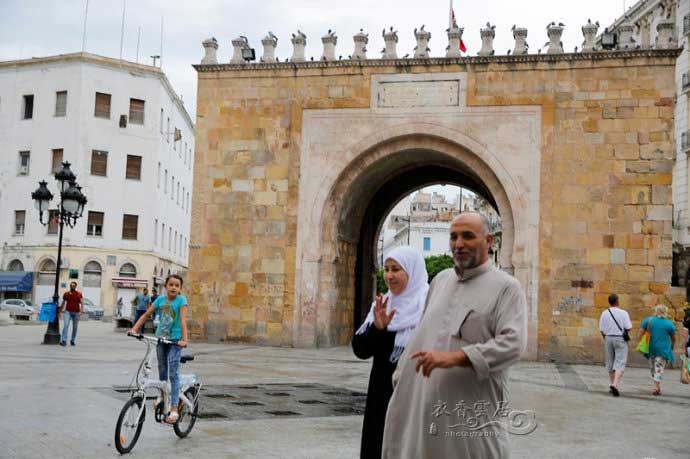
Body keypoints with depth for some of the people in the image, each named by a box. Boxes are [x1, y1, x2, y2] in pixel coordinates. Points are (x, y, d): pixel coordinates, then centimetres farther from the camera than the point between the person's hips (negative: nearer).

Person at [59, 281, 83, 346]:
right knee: (66, 325, -15)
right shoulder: (66, 294, 5)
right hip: (68, 312, 0)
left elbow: (82, 303, -7)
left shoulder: (79, 294, 0)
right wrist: (60, 312, 16)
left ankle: (73, 340, 20)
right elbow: (63, 303, 15)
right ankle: (63, 341, -20)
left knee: (75, 327, 7)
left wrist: (81, 311, -20)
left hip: (76, 313, 0)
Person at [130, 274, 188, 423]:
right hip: (161, 338, 5)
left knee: (173, 373, -10)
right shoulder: (160, 299, 1)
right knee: (162, 369, 18)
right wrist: (134, 329, -5)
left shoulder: (181, 300, -12)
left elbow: (183, 320, -21)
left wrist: (184, 340, -31)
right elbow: (146, 315, 6)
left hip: (175, 341, -5)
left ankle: (174, 409, -12)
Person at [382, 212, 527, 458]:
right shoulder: (440, 279, 15)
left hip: (473, 410, -5)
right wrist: (401, 377, 16)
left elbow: (512, 343, -17)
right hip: (422, 403, 6)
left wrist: (454, 358, -25)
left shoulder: (506, 287, -5)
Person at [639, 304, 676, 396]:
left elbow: (640, 332, -4)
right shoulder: (669, 324, -1)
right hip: (663, 349, -2)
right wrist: (672, 346, 27)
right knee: (659, 368, -1)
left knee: (653, 367, 15)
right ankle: (656, 387, -12)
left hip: (650, 348, 2)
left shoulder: (648, 320, 0)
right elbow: (673, 338, 9)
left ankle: (657, 386, 22)